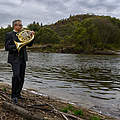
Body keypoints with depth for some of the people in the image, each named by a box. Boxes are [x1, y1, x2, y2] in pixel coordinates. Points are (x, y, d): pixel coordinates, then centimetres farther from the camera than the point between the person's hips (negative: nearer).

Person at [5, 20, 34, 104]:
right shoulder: (9, 35, -1)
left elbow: (29, 44, 13)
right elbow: (7, 47, -8)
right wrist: (16, 46, -19)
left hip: (23, 59, 6)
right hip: (15, 59, -6)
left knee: (21, 77, 9)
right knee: (16, 75, -18)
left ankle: (18, 93, 24)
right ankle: (14, 96, -6)